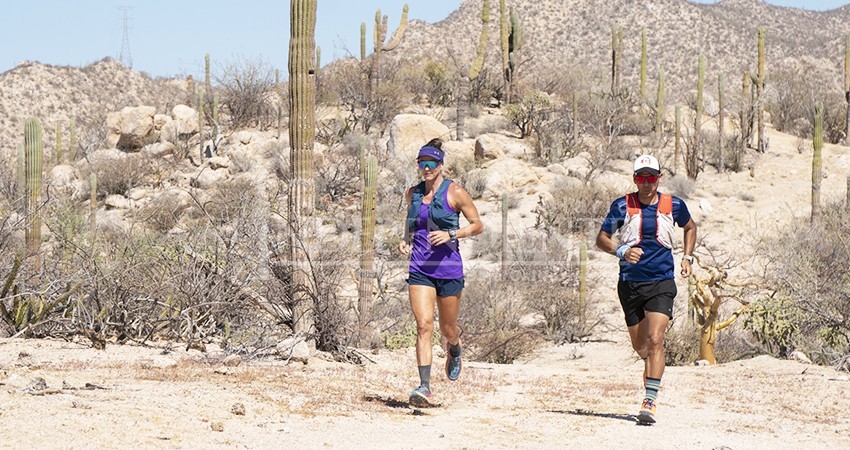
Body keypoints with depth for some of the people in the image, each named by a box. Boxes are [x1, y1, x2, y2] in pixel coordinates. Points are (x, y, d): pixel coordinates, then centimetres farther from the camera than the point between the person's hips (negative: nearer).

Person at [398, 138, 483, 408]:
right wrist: (406, 240, 7)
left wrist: (451, 234, -15)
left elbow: (477, 226, 0)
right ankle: (425, 388, -20)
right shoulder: (413, 193, 8)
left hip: (448, 268, -2)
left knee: (448, 329, 11)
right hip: (419, 270, 2)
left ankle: (455, 349, 49)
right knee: (424, 325, -14)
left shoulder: (454, 193, -4)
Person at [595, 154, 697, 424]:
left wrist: (687, 257, 12)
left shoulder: (673, 205, 3)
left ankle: (650, 402, -20)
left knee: (654, 340, -18)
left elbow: (690, 227, 24)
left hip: (662, 283, -1)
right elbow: (601, 239, 0)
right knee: (639, 345, 11)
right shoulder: (622, 206, -2)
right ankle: (652, 366, 48)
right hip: (630, 284, 1)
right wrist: (622, 251, -19)